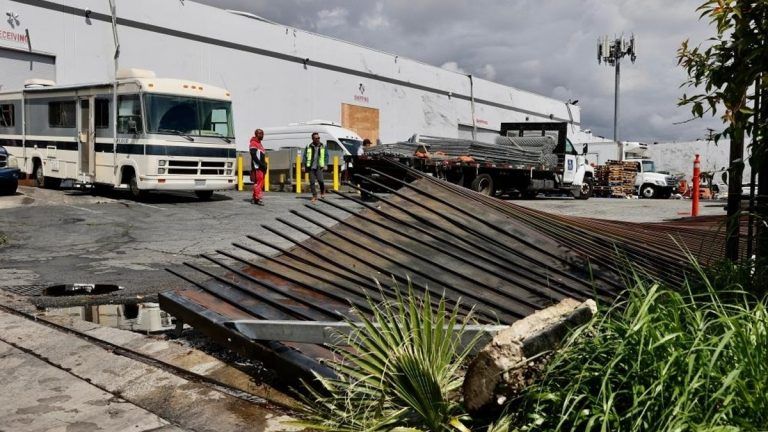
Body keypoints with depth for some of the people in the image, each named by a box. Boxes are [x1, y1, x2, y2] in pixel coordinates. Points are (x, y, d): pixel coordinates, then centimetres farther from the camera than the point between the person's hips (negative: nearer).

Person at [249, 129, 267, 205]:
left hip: (261, 167, 10)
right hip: (257, 167, -10)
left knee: (260, 183, 10)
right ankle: (257, 198, -15)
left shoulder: (260, 144, 23)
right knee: (258, 182, -13)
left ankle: (254, 198, 15)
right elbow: (254, 156, -17)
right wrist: (261, 164, -20)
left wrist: (264, 165, 12)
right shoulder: (253, 143, -7)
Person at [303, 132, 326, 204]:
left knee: (320, 180, -16)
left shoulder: (322, 146, 5)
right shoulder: (308, 147, 3)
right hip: (311, 167, 1)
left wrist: (325, 165, 2)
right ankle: (314, 196, 11)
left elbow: (326, 156, 11)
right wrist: (304, 166, 2)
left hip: (319, 167, -1)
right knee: (312, 182, 0)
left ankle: (322, 191, 12)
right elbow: (305, 156, 9)